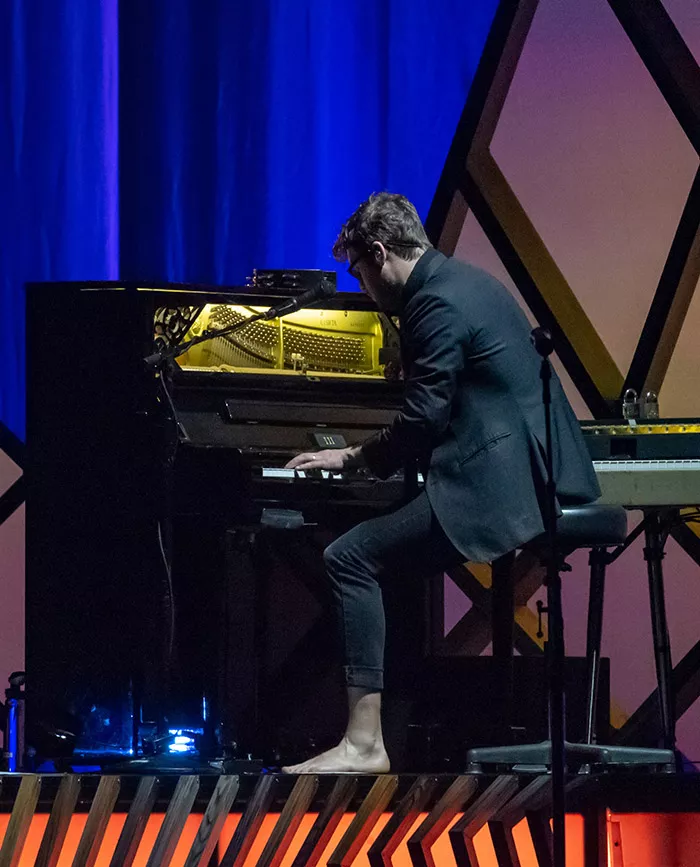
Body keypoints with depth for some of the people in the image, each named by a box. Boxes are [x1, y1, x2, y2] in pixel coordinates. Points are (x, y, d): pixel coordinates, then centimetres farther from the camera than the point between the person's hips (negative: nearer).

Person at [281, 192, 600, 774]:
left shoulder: (437, 301, -13)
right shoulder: (468, 282, 20)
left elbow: (423, 420, -16)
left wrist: (353, 457, -2)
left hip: (498, 487, -11)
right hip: (541, 479, 11)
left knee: (350, 558, -12)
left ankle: (364, 742, -18)